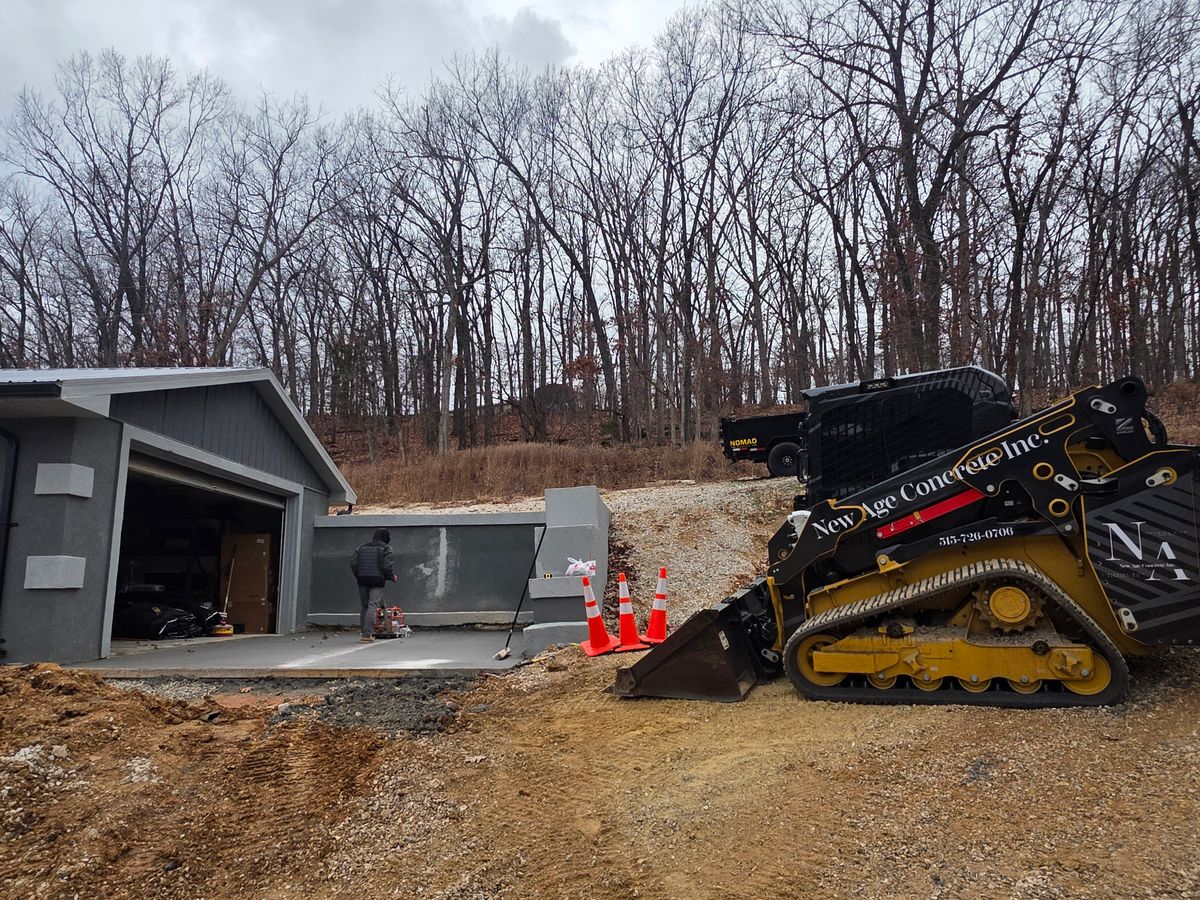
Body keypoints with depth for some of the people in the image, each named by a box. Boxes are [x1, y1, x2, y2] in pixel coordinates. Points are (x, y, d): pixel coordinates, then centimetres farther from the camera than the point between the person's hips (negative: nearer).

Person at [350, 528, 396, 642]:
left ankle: (365, 633, 16)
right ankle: (367, 634, -19)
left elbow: (353, 563, 8)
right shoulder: (386, 548, 1)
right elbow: (388, 565, -11)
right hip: (377, 581, -5)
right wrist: (392, 577, 6)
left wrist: (359, 576, 18)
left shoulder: (362, 547, 17)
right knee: (373, 605, -8)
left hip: (362, 581, 5)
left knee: (365, 607, 14)